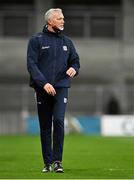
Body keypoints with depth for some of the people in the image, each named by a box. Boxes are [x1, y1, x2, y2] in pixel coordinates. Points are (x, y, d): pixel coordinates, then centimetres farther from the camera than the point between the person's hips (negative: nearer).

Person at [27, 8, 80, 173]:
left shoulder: (67, 42, 13)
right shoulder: (36, 40, 1)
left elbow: (75, 60, 20)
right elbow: (31, 64, -6)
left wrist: (74, 68, -6)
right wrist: (44, 83, -17)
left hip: (61, 87, 1)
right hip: (42, 89, -1)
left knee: (58, 121, -16)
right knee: (45, 126, 3)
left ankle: (57, 161, -13)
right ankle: (48, 162, 12)